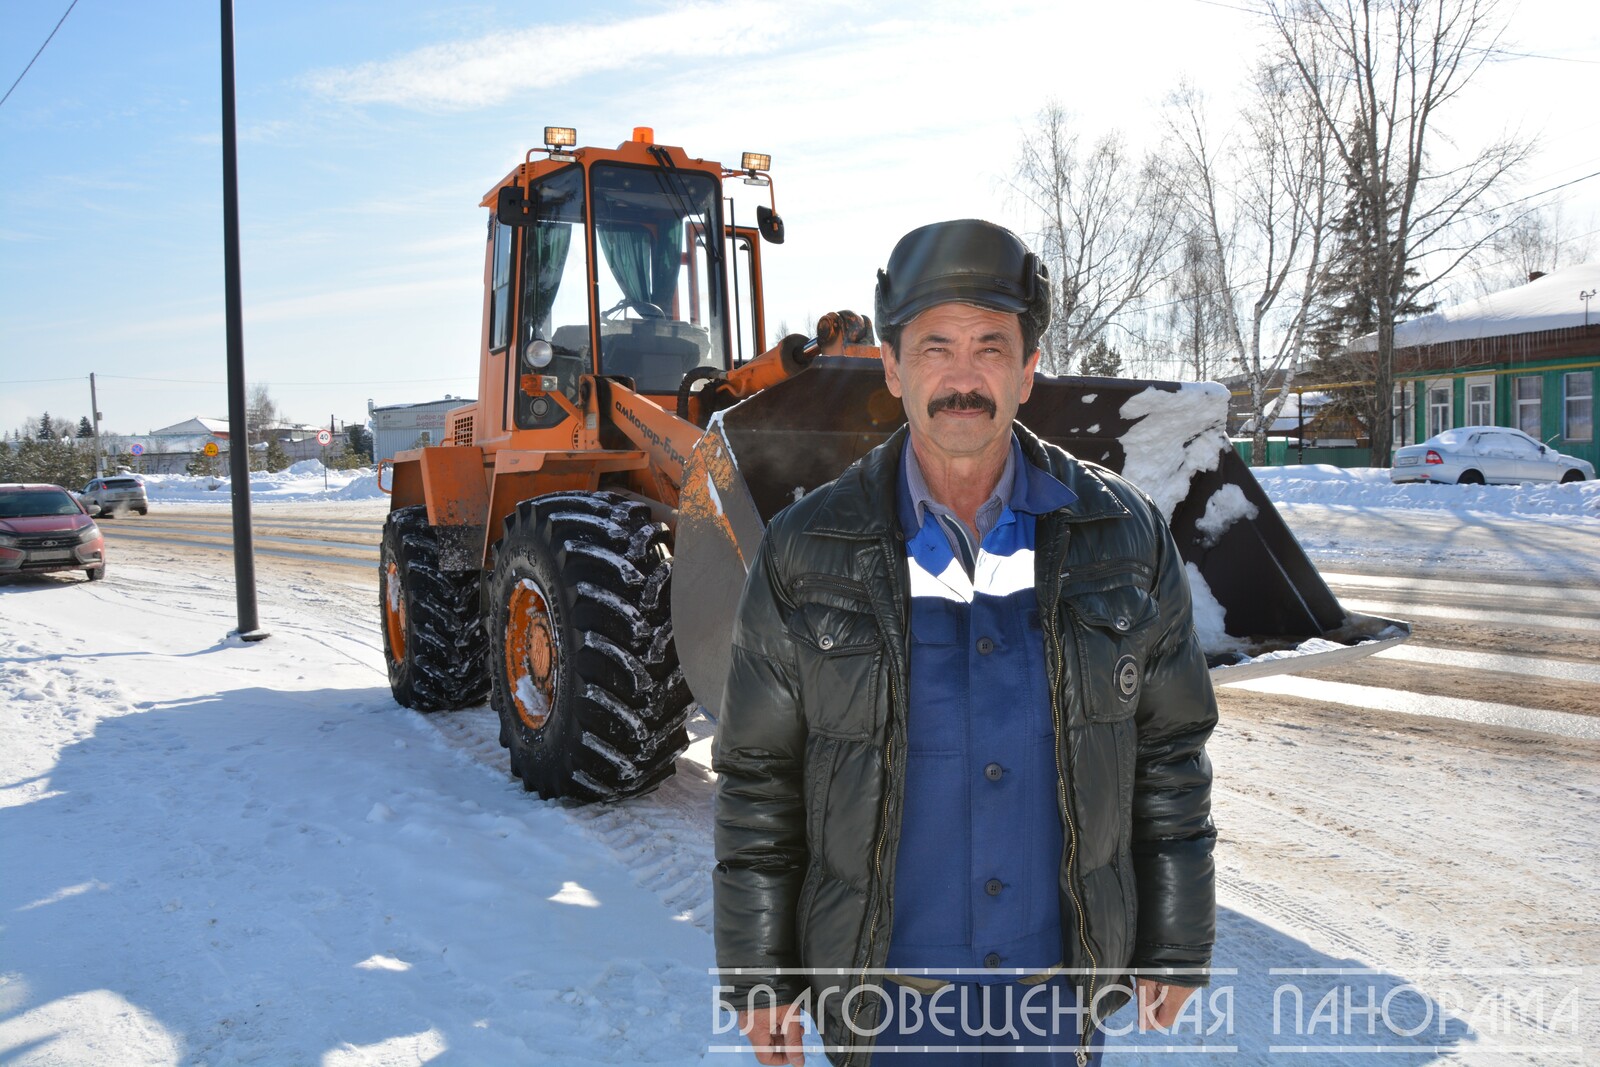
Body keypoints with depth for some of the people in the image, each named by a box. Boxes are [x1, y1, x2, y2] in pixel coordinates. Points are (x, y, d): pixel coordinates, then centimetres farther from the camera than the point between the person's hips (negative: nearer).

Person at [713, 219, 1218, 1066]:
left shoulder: (1121, 537, -6)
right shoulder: (805, 555, -10)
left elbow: (1169, 755, 1)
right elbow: (760, 779, -5)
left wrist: (1176, 945, 4)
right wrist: (757, 973, -2)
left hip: (1060, 983, 2)